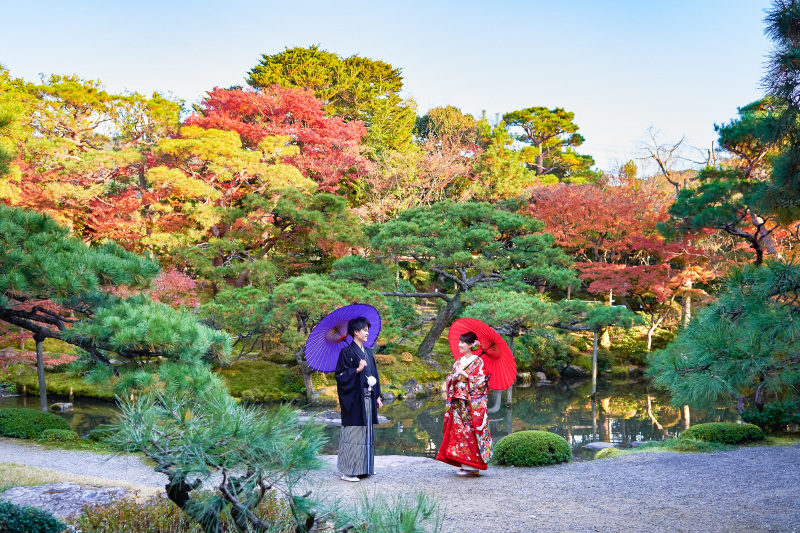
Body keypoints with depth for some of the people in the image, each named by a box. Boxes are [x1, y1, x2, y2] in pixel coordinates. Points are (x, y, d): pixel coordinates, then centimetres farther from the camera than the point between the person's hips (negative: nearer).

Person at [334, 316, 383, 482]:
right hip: (354, 399, -8)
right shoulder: (347, 352, -7)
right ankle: (348, 471, -2)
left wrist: (377, 396, 14)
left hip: (367, 398, 8)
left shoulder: (367, 352, 15)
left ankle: (364, 467, 20)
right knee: (353, 432, -7)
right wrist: (357, 370, -22)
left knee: (366, 431, 11)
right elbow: (340, 375, -11)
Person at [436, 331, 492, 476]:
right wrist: (453, 377, -6)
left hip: (472, 403, -6)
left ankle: (473, 466, -3)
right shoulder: (458, 362, 15)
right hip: (458, 403, 7)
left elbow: (481, 382, -11)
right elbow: (449, 380, 15)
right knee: (459, 431, 3)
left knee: (470, 432, -8)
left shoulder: (478, 362, -4)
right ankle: (465, 465, 8)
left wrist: (465, 375, -15)